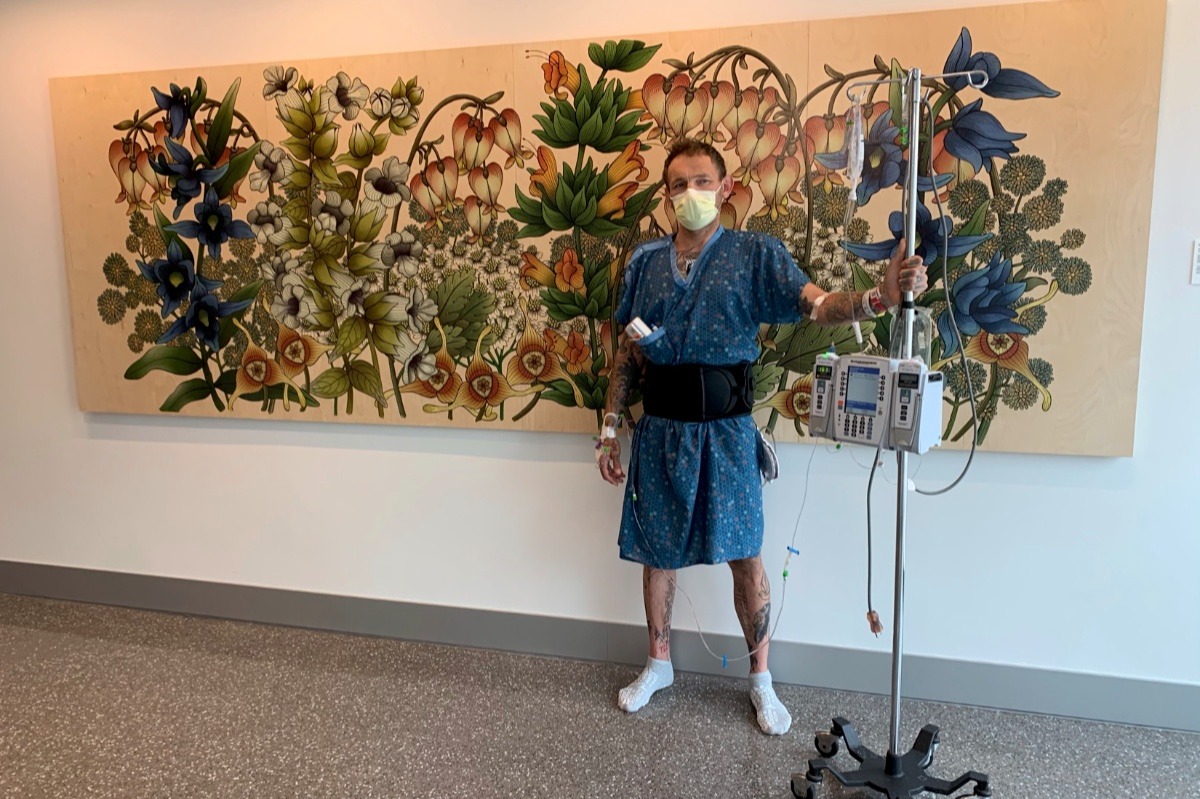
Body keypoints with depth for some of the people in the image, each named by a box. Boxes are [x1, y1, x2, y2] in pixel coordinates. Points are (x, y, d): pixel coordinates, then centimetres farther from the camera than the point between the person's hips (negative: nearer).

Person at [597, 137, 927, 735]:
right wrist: (609, 429, 8)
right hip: (659, 430, 3)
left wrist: (878, 297, -34)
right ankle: (658, 664, 36)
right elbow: (627, 353, 10)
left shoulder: (755, 254, -1)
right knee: (656, 553, 13)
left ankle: (760, 679, 28)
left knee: (745, 558, 6)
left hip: (725, 430, -2)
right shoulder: (645, 261, 7)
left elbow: (817, 305, -15)